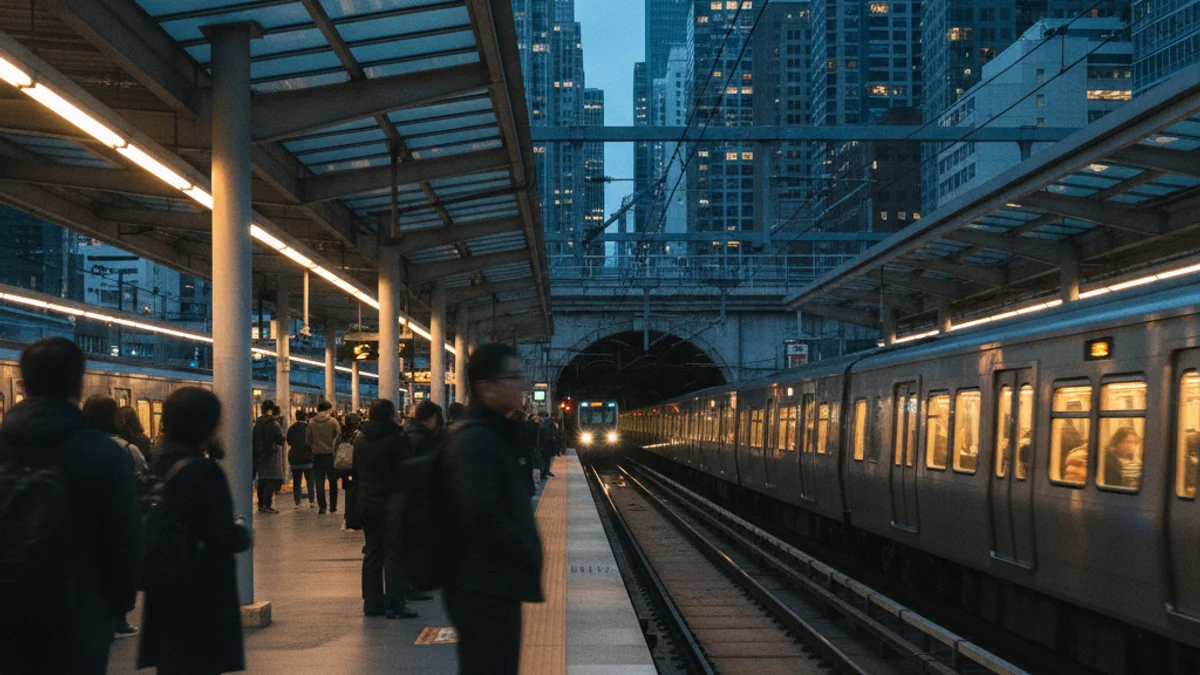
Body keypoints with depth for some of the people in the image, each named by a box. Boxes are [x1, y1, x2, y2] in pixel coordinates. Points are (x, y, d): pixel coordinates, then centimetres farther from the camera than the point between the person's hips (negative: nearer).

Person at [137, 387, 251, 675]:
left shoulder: (156, 468, 6)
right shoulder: (205, 471, -17)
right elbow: (226, 538, -20)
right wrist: (242, 531, 2)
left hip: (165, 596, 7)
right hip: (204, 599, -7)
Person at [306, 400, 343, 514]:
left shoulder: (311, 422, -4)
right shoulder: (332, 421, -11)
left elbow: (307, 437, 1)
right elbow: (339, 435, -4)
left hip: (317, 455, 1)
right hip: (330, 454, -1)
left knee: (319, 482, 6)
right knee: (333, 482, 13)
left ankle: (321, 506, 1)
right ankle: (333, 506, 14)